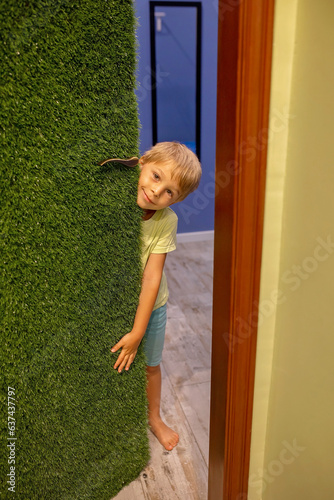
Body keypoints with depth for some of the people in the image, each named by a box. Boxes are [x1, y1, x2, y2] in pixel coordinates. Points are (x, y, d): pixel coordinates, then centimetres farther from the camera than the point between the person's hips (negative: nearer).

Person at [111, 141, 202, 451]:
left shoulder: (166, 220, -21)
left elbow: (152, 277, -22)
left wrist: (137, 332, -20)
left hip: (150, 305, 1)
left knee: (150, 364, 20)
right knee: (116, 365, 16)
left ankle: (154, 418, 48)